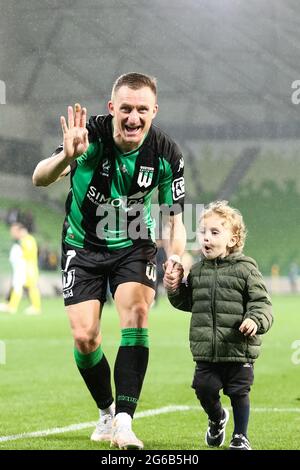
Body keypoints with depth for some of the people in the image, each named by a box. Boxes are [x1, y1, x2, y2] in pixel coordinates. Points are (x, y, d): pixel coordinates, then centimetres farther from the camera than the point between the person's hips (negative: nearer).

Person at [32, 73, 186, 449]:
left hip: (133, 246, 1)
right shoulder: (91, 136, -24)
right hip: (83, 246, -1)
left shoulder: (167, 155, -16)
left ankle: (124, 421, -23)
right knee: (84, 337, -8)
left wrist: (175, 256, -26)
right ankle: (107, 412, 19)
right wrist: (66, 157, -57)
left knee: (136, 314, -23)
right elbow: (39, 179, -35)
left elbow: (175, 219, -6)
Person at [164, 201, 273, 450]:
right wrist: (175, 289, 3)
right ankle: (217, 418, 37)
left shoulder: (245, 269, -6)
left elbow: (262, 302, -9)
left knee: (239, 392, 4)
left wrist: (255, 320, -27)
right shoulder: (197, 271, 9)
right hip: (206, 350, 4)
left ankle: (240, 436, 19)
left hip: (238, 348, -4)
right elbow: (188, 302, 21)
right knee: (205, 389, 6)